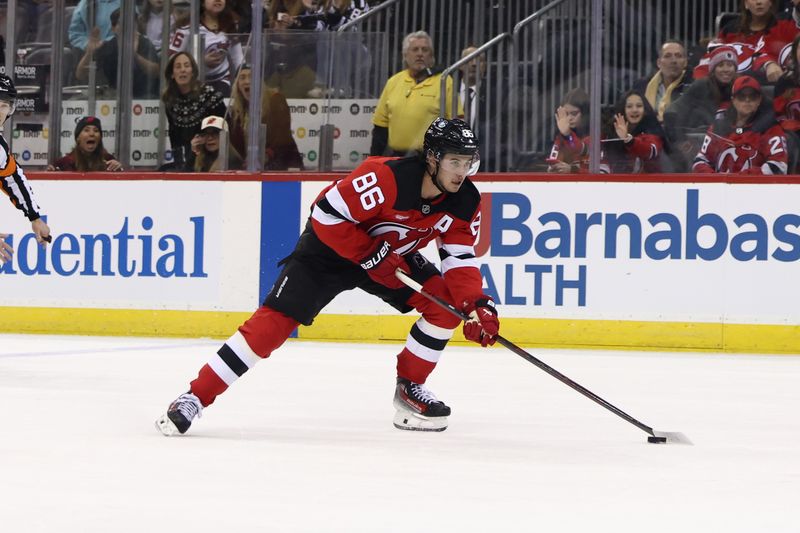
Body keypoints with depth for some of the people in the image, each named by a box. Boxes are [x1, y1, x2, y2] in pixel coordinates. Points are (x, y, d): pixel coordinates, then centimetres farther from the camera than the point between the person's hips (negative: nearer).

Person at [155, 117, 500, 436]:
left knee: (446, 303, -11)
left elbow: (460, 258, -10)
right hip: (332, 249, -6)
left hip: (394, 255, 6)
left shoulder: (465, 201, -14)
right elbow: (327, 215, -30)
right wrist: (371, 255, -28)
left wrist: (476, 304, -25)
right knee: (275, 320, -16)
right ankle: (195, 398, -13)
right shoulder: (387, 178, -33)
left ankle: (409, 388, 8)